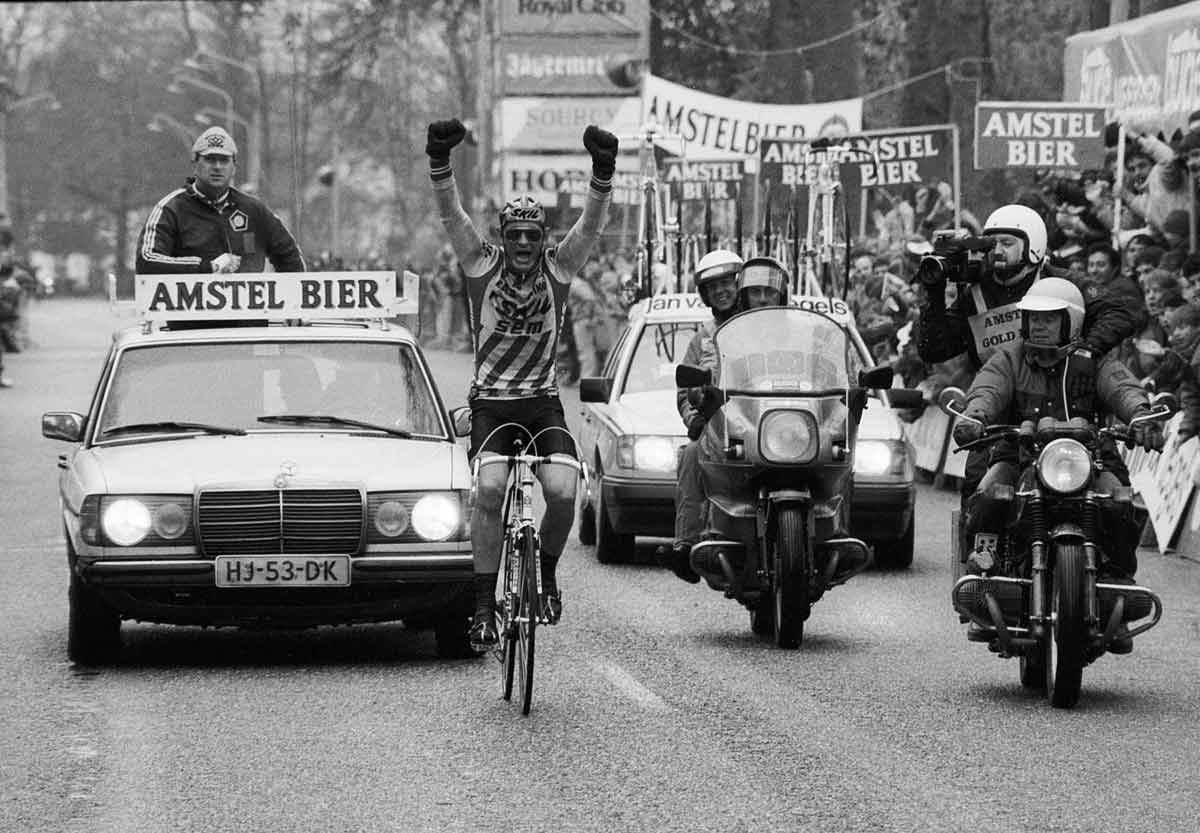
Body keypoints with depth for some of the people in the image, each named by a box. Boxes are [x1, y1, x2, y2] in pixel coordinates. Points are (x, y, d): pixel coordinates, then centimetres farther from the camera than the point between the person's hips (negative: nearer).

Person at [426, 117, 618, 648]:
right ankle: (484, 604, -20)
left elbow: (591, 224, -14)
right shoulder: (482, 265, -2)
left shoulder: (558, 268, -1)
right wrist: (439, 162, -31)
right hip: (491, 404, -1)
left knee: (562, 491, -21)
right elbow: (450, 215, -14)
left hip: (543, 402, 1)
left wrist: (603, 171, -31)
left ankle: (547, 570, 9)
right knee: (490, 488, -26)